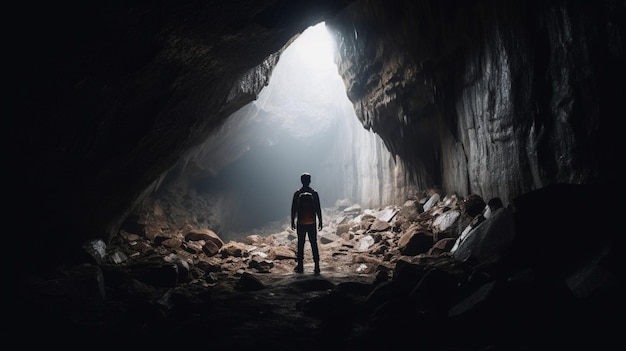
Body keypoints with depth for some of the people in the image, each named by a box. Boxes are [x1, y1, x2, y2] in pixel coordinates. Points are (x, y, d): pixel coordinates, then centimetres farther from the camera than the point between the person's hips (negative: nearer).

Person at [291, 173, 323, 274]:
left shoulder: (297, 193, -1)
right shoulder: (314, 193, 0)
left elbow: (293, 209, 1)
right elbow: (318, 209, 0)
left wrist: (293, 222, 9)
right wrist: (320, 222, 7)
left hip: (300, 223, 0)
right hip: (312, 223, 0)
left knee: (300, 244, 7)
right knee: (314, 244, 4)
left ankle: (300, 266, 10)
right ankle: (317, 266, 2)